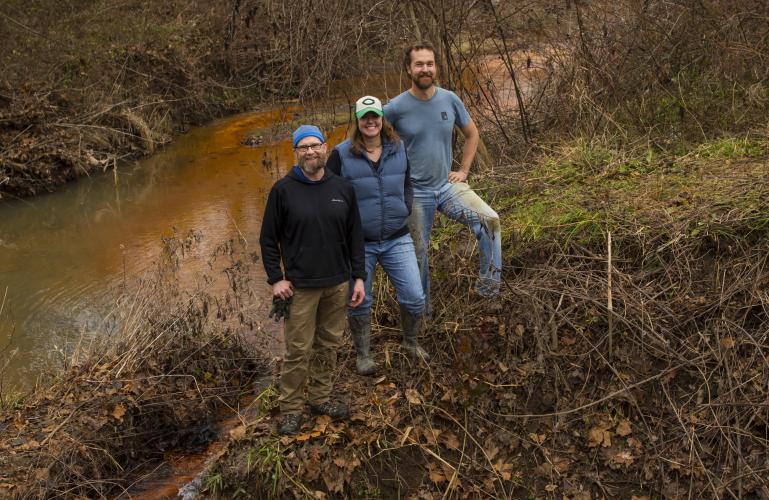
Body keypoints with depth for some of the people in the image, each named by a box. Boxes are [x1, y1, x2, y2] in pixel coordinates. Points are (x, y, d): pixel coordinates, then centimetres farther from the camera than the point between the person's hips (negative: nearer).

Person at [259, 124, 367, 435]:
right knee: (298, 350, 2)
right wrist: (276, 278, -7)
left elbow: (355, 236, 8)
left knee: (329, 345, 13)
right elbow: (268, 239, 0)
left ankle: (320, 398, 31)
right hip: (301, 286, -3)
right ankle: (291, 408, 19)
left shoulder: (343, 188, 3)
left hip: (338, 284, 3)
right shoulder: (283, 190, -5)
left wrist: (359, 277, 4)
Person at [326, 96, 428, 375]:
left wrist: (405, 210, 4)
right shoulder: (342, 154, -10)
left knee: (415, 298, 2)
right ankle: (363, 354, 32)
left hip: (397, 239, 2)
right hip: (359, 242, -2)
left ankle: (410, 342, 31)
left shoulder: (399, 149, 1)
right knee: (358, 303, 10)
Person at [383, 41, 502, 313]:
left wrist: (463, 171, 4)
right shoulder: (396, 107, -11)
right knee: (418, 253, 9)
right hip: (415, 191, -2)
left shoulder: (450, 99, -2)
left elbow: (472, 134, 13)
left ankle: (489, 285, -9)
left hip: (448, 185, 2)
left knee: (490, 219, -21)